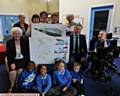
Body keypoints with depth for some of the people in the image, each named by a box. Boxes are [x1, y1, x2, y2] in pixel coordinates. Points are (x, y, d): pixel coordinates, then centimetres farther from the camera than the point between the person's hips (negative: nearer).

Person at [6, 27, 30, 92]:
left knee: (20, 70, -26)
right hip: (13, 60, 0)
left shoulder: (24, 41, 0)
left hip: (22, 59, 0)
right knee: (13, 72, -25)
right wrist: (12, 63, -16)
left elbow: (27, 52, 4)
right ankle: (12, 86, 2)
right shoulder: (9, 42, -2)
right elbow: (8, 54, -4)